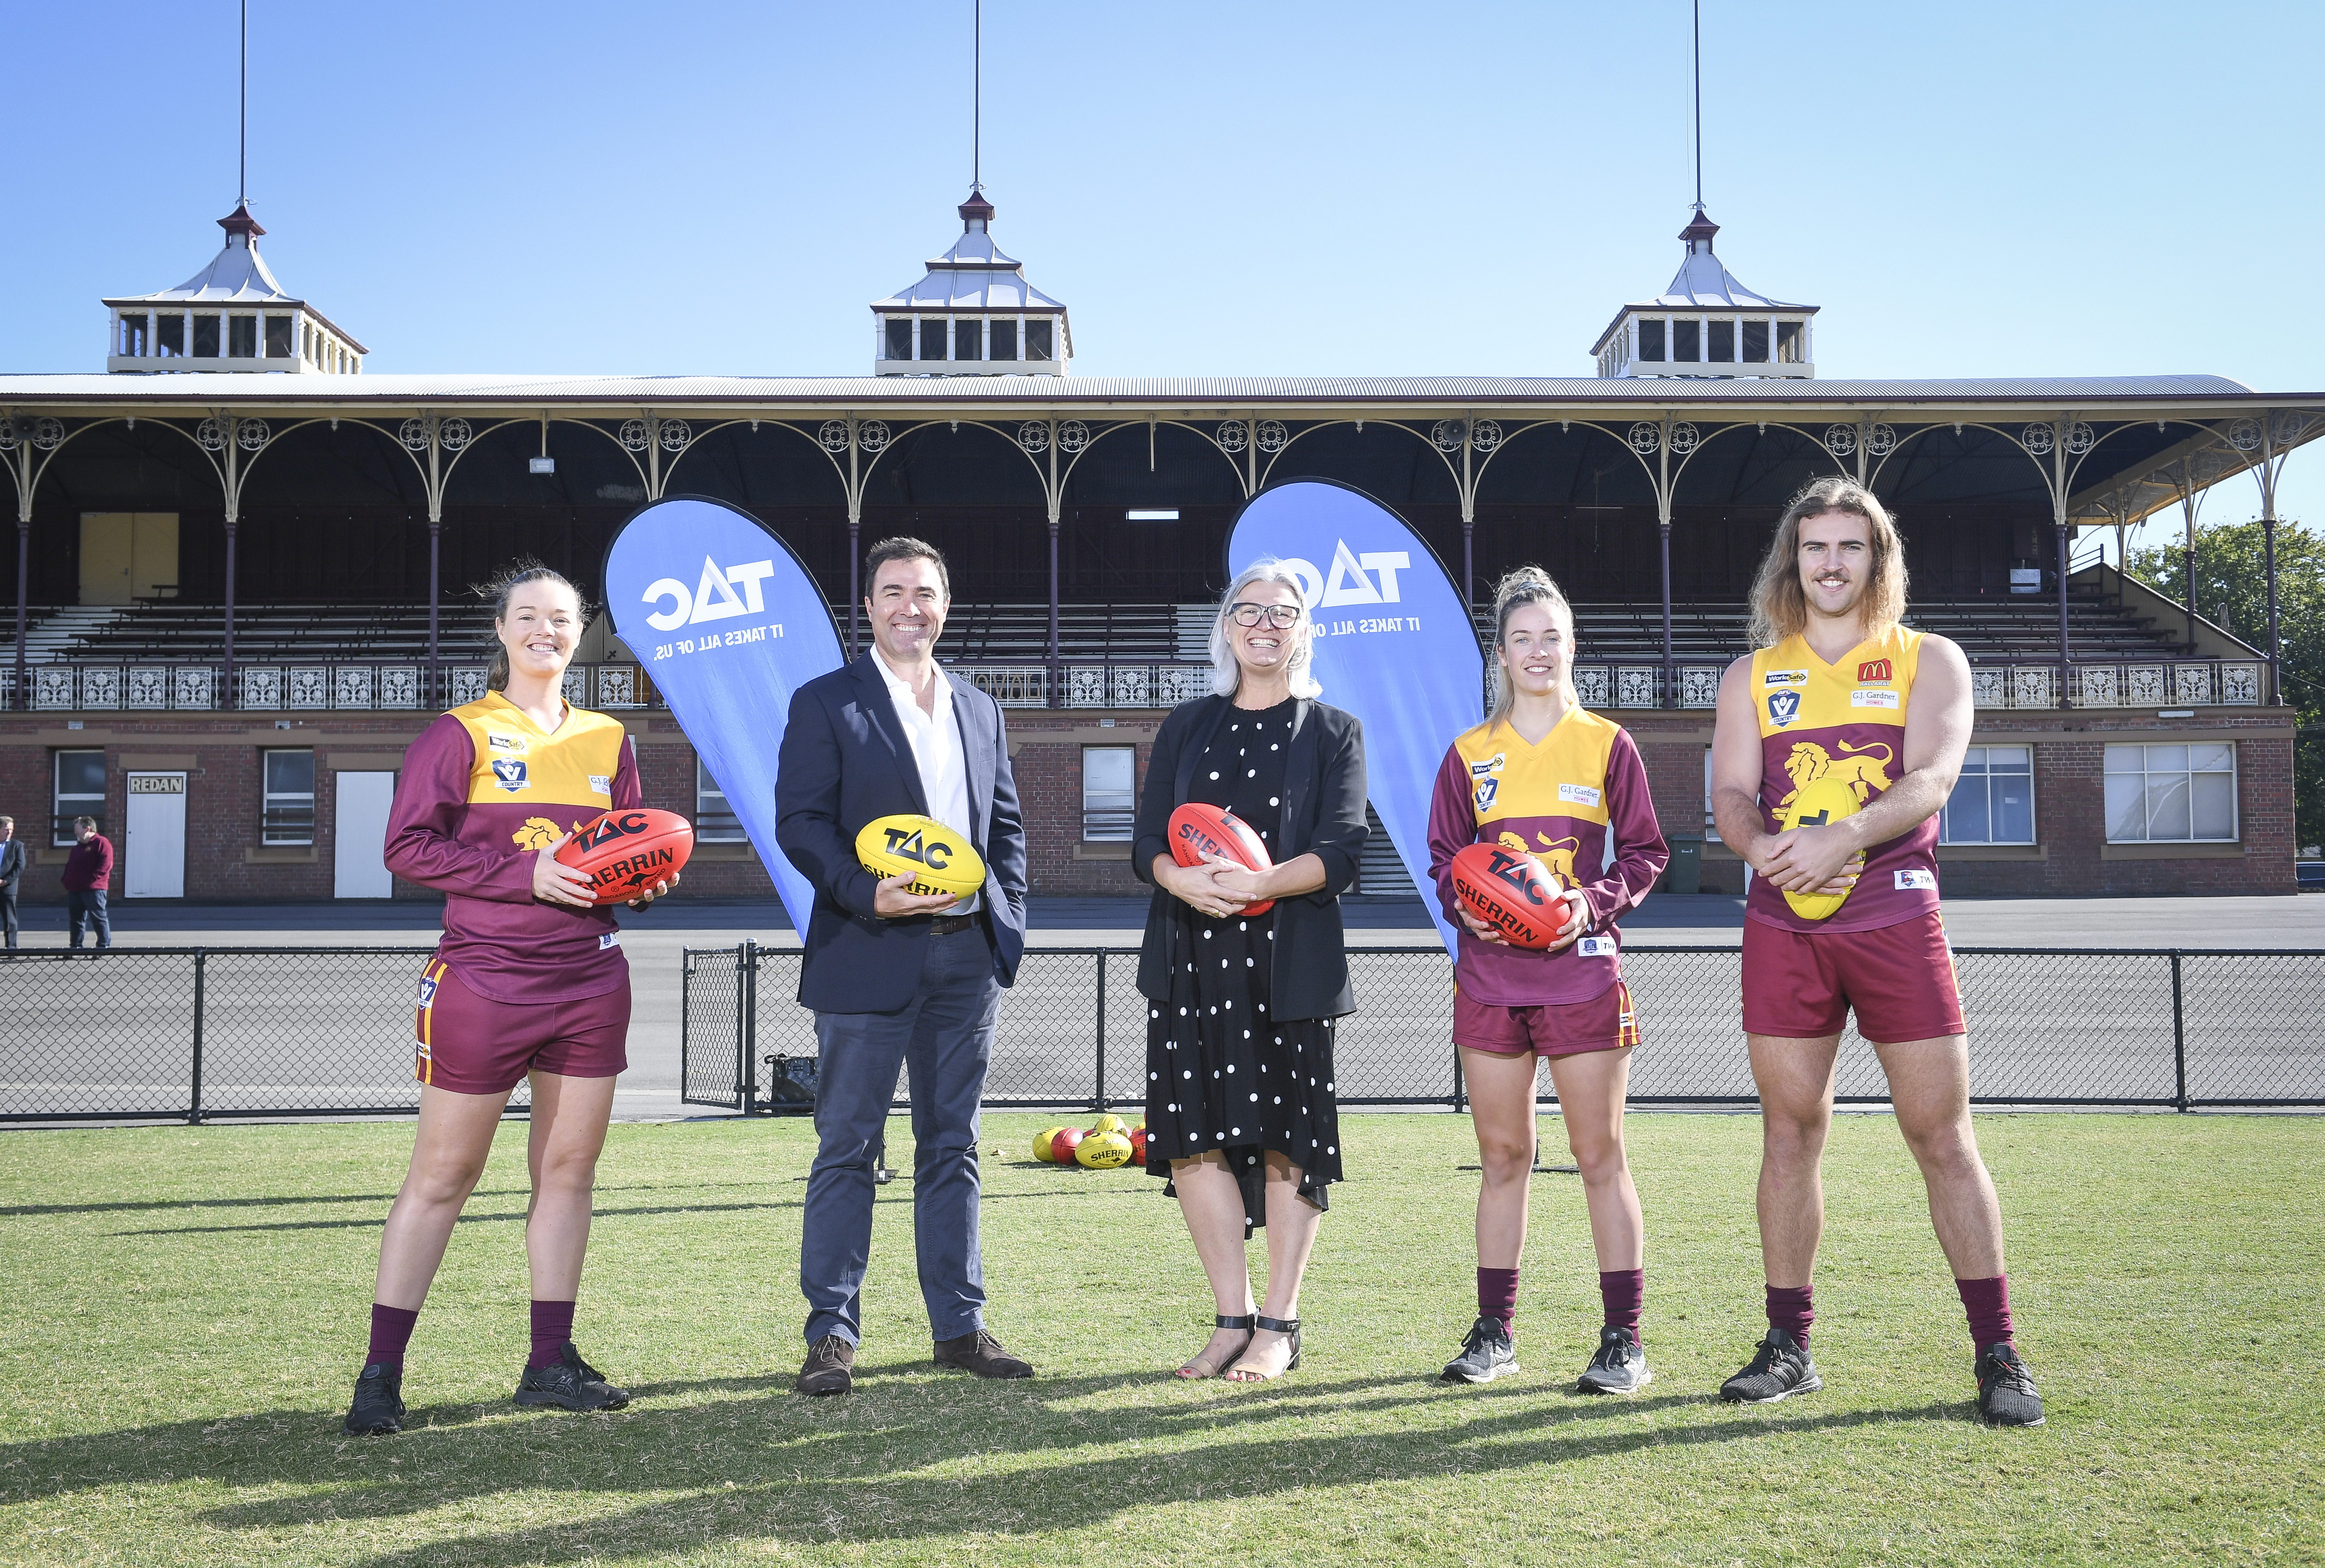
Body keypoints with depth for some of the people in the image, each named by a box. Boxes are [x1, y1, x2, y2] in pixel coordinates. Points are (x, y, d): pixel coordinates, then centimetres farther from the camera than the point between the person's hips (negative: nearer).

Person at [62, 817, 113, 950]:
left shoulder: (101, 843, -4)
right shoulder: (77, 847, 25)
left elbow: (106, 864, -14)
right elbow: (70, 866, 30)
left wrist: (91, 878, -20)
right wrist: (66, 881, 12)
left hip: (94, 889, -9)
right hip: (74, 890, 9)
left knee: (98, 917, -8)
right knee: (76, 920, 10)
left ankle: (104, 946, -6)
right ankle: (76, 947, 16)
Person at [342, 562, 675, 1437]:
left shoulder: (608, 741, 13)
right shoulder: (461, 734, -1)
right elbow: (408, 848, -8)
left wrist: (648, 880, -1)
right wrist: (529, 873, -17)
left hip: (591, 979, 5)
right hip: (485, 979, -5)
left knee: (568, 1168, 8)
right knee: (442, 1176, -1)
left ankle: (551, 1364, 18)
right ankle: (381, 1374, 6)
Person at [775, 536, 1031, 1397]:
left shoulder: (979, 711, 16)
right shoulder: (826, 703, 1)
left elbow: (1007, 825, 19)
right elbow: (799, 821, -7)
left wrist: (1006, 913, 5)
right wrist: (867, 895, -20)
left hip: (967, 955, 5)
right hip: (870, 953, -5)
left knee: (952, 1145, 11)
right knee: (848, 1148, -1)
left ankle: (960, 1326, 18)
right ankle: (832, 1334, 6)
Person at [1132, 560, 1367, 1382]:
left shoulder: (1333, 733, 8)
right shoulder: (1186, 726, 15)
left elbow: (1340, 850, -4)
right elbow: (1148, 839, 7)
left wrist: (1260, 883, -21)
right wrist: (1181, 879, -15)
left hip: (1291, 964, -2)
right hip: (1191, 957, 3)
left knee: (1285, 1138, -1)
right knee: (1194, 1133, 0)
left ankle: (1279, 1329, 9)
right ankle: (1231, 1321, 11)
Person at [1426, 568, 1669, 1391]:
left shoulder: (1608, 744, 5)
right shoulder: (1469, 753, 10)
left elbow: (1644, 853, 6)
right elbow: (1443, 857, 13)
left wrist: (1593, 902, -11)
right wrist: (1466, 905, -7)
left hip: (1581, 967, -2)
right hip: (1489, 971, 2)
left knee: (1599, 1155, -2)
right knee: (1502, 1155, 7)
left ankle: (1623, 1339, 4)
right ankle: (1494, 1332, 15)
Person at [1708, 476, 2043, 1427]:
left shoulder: (1928, 662, 8)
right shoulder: (1753, 676, 15)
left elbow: (1930, 778, -9)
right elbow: (1731, 793, 4)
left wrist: (1843, 837, -26)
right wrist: (1760, 846, -20)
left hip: (1894, 914, -2)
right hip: (1782, 922, 2)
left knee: (1942, 1136, -3)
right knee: (1790, 1134, 5)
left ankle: (1998, 1356, 4)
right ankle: (1788, 1346, 15)